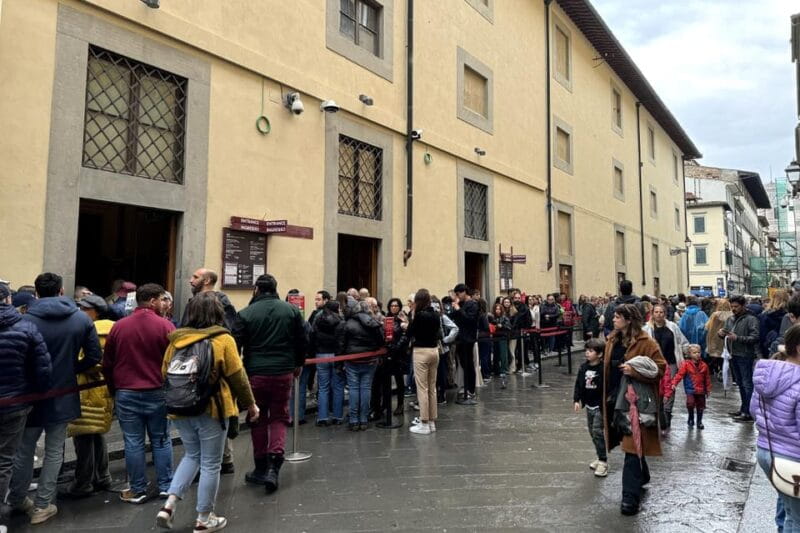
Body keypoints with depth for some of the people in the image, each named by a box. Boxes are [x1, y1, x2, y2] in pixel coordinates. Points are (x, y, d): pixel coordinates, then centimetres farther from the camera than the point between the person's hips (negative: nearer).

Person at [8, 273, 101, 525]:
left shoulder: (25, 320, -14)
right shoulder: (82, 319, -5)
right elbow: (94, 356, -4)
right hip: (63, 396, 1)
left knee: (24, 451, 18)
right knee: (54, 452, 13)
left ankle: (17, 499, 33)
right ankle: (42, 506, 18)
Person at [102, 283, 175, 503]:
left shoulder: (119, 326, 1)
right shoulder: (165, 326, -9)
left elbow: (107, 364, 7)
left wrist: (114, 390, 19)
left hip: (126, 394, 2)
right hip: (158, 394, -2)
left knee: (133, 443, 9)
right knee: (161, 441, 10)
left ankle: (137, 490, 17)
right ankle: (165, 487, 18)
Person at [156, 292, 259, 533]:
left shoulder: (176, 339, 2)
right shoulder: (223, 339, -11)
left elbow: (165, 374, 8)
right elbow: (237, 377, -9)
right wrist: (250, 404, 4)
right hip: (211, 410, -5)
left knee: (192, 455, 24)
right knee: (210, 464, 8)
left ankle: (169, 504, 12)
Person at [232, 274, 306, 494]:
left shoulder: (245, 314, -6)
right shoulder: (291, 310, 1)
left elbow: (235, 345, -5)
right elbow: (302, 341, 5)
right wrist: (298, 364, 20)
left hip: (255, 374, -1)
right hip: (283, 373, 1)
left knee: (258, 420, 14)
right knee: (279, 418, 12)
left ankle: (261, 468, 23)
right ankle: (274, 465, -4)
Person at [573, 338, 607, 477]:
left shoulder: (603, 368, -16)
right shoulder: (583, 368, 3)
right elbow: (579, 385, 8)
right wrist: (576, 400, 1)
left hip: (600, 406, -7)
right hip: (589, 406, 7)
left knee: (598, 432, -8)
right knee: (593, 433, 14)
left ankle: (603, 461, 2)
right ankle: (600, 458, 29)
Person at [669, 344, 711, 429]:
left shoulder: (704, 365, 5)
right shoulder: (686, 364, -6)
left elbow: (707, 378, 12)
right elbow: (680, 374, -12)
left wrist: (708, 389, 14)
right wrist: (674, 383, -23)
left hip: (701, 390, 4)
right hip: (690, 389, -4)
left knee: (700, 406, 11)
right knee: (690, 403, -21)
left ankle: (699, 422, 31)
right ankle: (691, 420, 3)